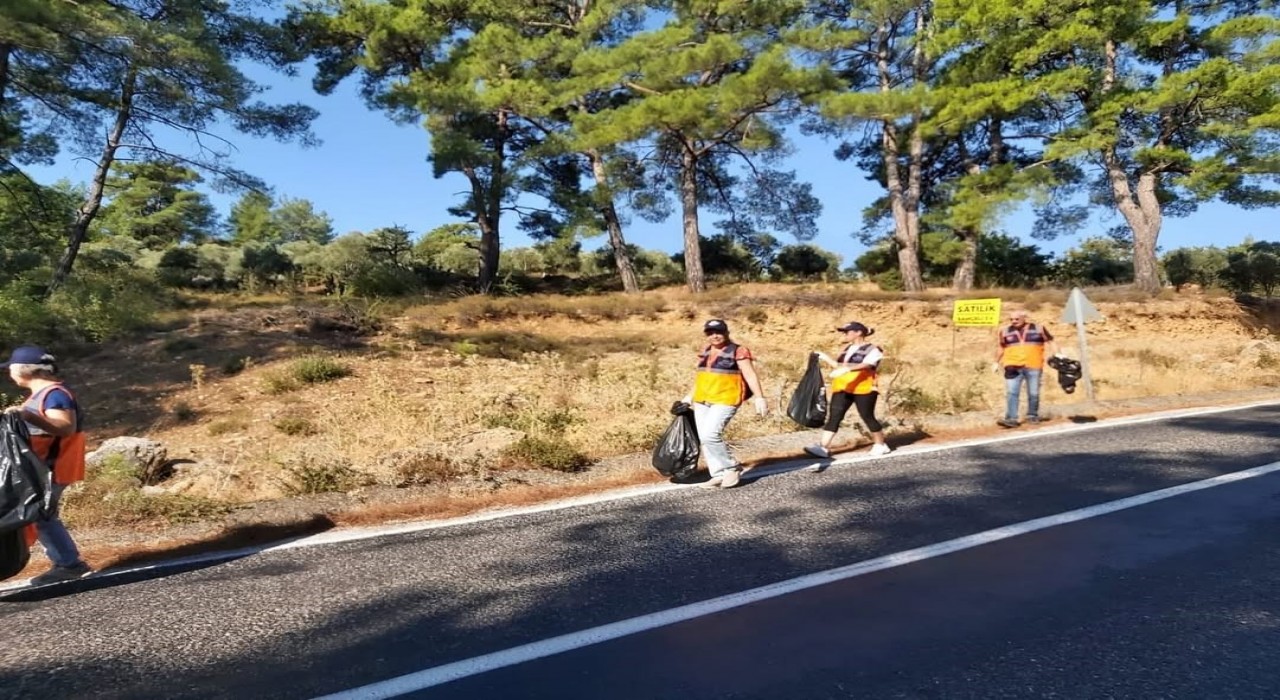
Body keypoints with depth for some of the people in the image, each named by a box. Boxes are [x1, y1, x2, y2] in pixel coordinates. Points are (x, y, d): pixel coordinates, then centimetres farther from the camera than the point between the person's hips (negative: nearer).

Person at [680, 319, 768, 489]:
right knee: (704, 438, 5)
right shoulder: (705, 352, 13)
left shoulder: (738, 351, -8)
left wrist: (759, 397, -20)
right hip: (702, 401, 8)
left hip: (725, 400, -8)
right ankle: (719, 474, 15)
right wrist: (691, 395, 25)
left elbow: (750, 375, -12)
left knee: (709, 435, -19)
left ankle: (732, 468, 0)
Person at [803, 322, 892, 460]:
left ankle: (881, 445, 21)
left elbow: (866, 365, -23)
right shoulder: (847, 349, 20)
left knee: (867, 417, 1)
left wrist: (847, 369, -39)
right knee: (833, 417, -4)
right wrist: (826, 359, 13)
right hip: (843, 389, 7)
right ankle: (823, 447, -9)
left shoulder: (872, 350, -5)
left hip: (863, 389, -7)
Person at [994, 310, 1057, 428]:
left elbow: (1049, 342, 9)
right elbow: (1000, 347, 17)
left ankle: (1032, 416, 23)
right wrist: (997, 362, 17)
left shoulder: (1038, 329, 5)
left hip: (1033, 366, 0)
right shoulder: (1005, 331, 8)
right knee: (1011, 392, -9)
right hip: (1013, 367, 0)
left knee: (1033, 393, 7)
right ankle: (1011, 419, -10)